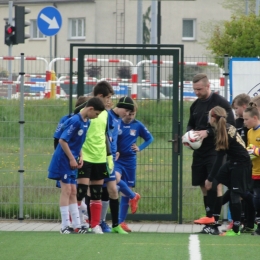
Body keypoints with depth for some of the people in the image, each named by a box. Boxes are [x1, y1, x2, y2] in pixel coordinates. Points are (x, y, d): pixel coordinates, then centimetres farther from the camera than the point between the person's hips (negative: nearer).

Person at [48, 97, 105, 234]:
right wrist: (72, 159, -17)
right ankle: (65, 227, -3)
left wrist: (80, 157, 7)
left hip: (71, 162, 9)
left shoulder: (85, 122, 7)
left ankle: (76, 226, 14)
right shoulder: (75, 121, -20)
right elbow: (62, 140, -22)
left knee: (72, 192, 10)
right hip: (63, 160, -9)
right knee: (66, 191, -7)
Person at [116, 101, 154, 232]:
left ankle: (122, 221, 14)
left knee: (125, 191, 5)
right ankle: (133, 196, -3)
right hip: (116, 159, -2)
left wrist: (140, 148, -2)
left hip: (130, 161, 2)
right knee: (116, 179, -31)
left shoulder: (138, 125, 1)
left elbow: (150, 138, 14)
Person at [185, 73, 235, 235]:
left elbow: (230, 124, -13)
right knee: (204, 185, 8)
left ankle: (215, 223, -11)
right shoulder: (195, 105, 12)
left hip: (215, 150, -7)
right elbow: (191, 124, 22)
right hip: (199, 151, 7)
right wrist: (189, 133, -1)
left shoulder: (220, 103, -8)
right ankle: (209, 219, 15)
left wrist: (208, 132, -20)